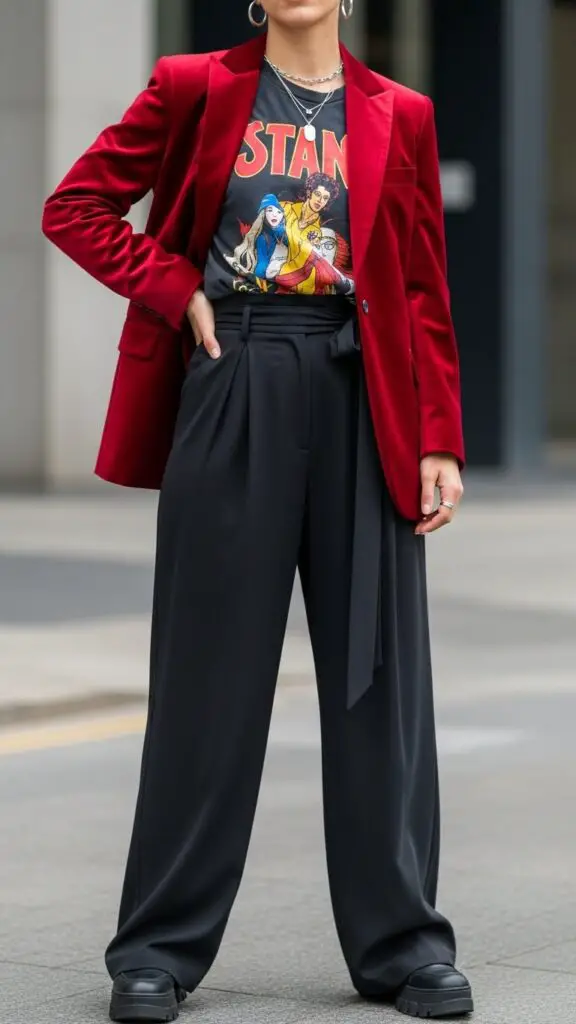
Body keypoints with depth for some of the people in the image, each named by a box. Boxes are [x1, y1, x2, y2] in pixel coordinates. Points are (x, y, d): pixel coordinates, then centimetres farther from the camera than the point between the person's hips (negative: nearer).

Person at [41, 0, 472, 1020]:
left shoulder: (399, 116, 8)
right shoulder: (195, 88, 4)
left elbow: (426, 297, 7)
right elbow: (74, 207, 6)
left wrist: (439, 442, 1)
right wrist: (178, 294, -4)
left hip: (361, 404, 2)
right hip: (230, 395, -1)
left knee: (379, 675, 3)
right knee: (209, 675, 2)